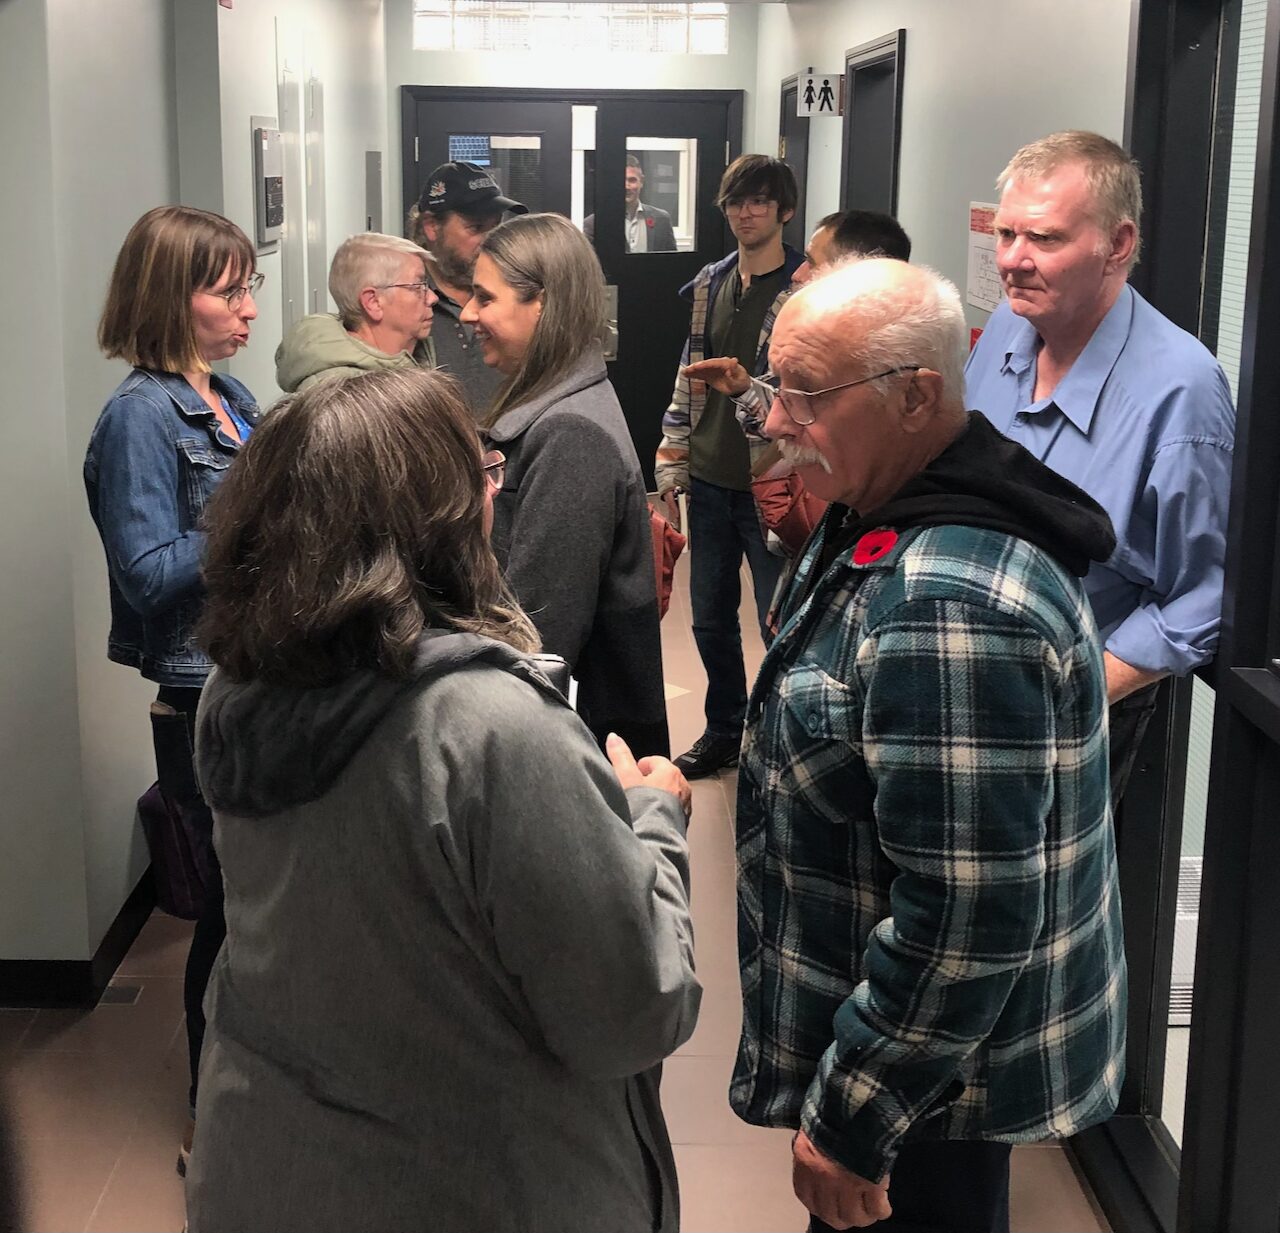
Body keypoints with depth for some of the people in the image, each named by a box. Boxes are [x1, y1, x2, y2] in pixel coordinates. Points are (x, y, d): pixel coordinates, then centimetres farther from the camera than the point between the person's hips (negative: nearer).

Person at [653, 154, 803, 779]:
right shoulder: (709, 283, 10)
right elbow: (687, 378, 13)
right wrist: (670, 471, 11)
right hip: (710, 480, 7)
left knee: (780, 626, 1)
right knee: (710, 617, 17)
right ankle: (724, 732, 35)